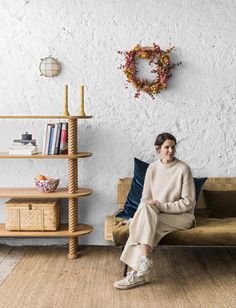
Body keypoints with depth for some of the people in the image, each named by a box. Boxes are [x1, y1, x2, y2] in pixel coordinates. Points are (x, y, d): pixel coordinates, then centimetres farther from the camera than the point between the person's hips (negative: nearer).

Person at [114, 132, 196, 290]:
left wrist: (162, 206, -19)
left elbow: (188, 202, -12)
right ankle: (139, 273, -29)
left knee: (144, 226, -29)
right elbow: (146, 199, 8)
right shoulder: (152, 168, 4)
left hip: (182, 216, -4)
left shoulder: (183, 169, -10)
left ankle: (139, 268, -28)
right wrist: (134, 218, -4)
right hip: (156, 214, 4)